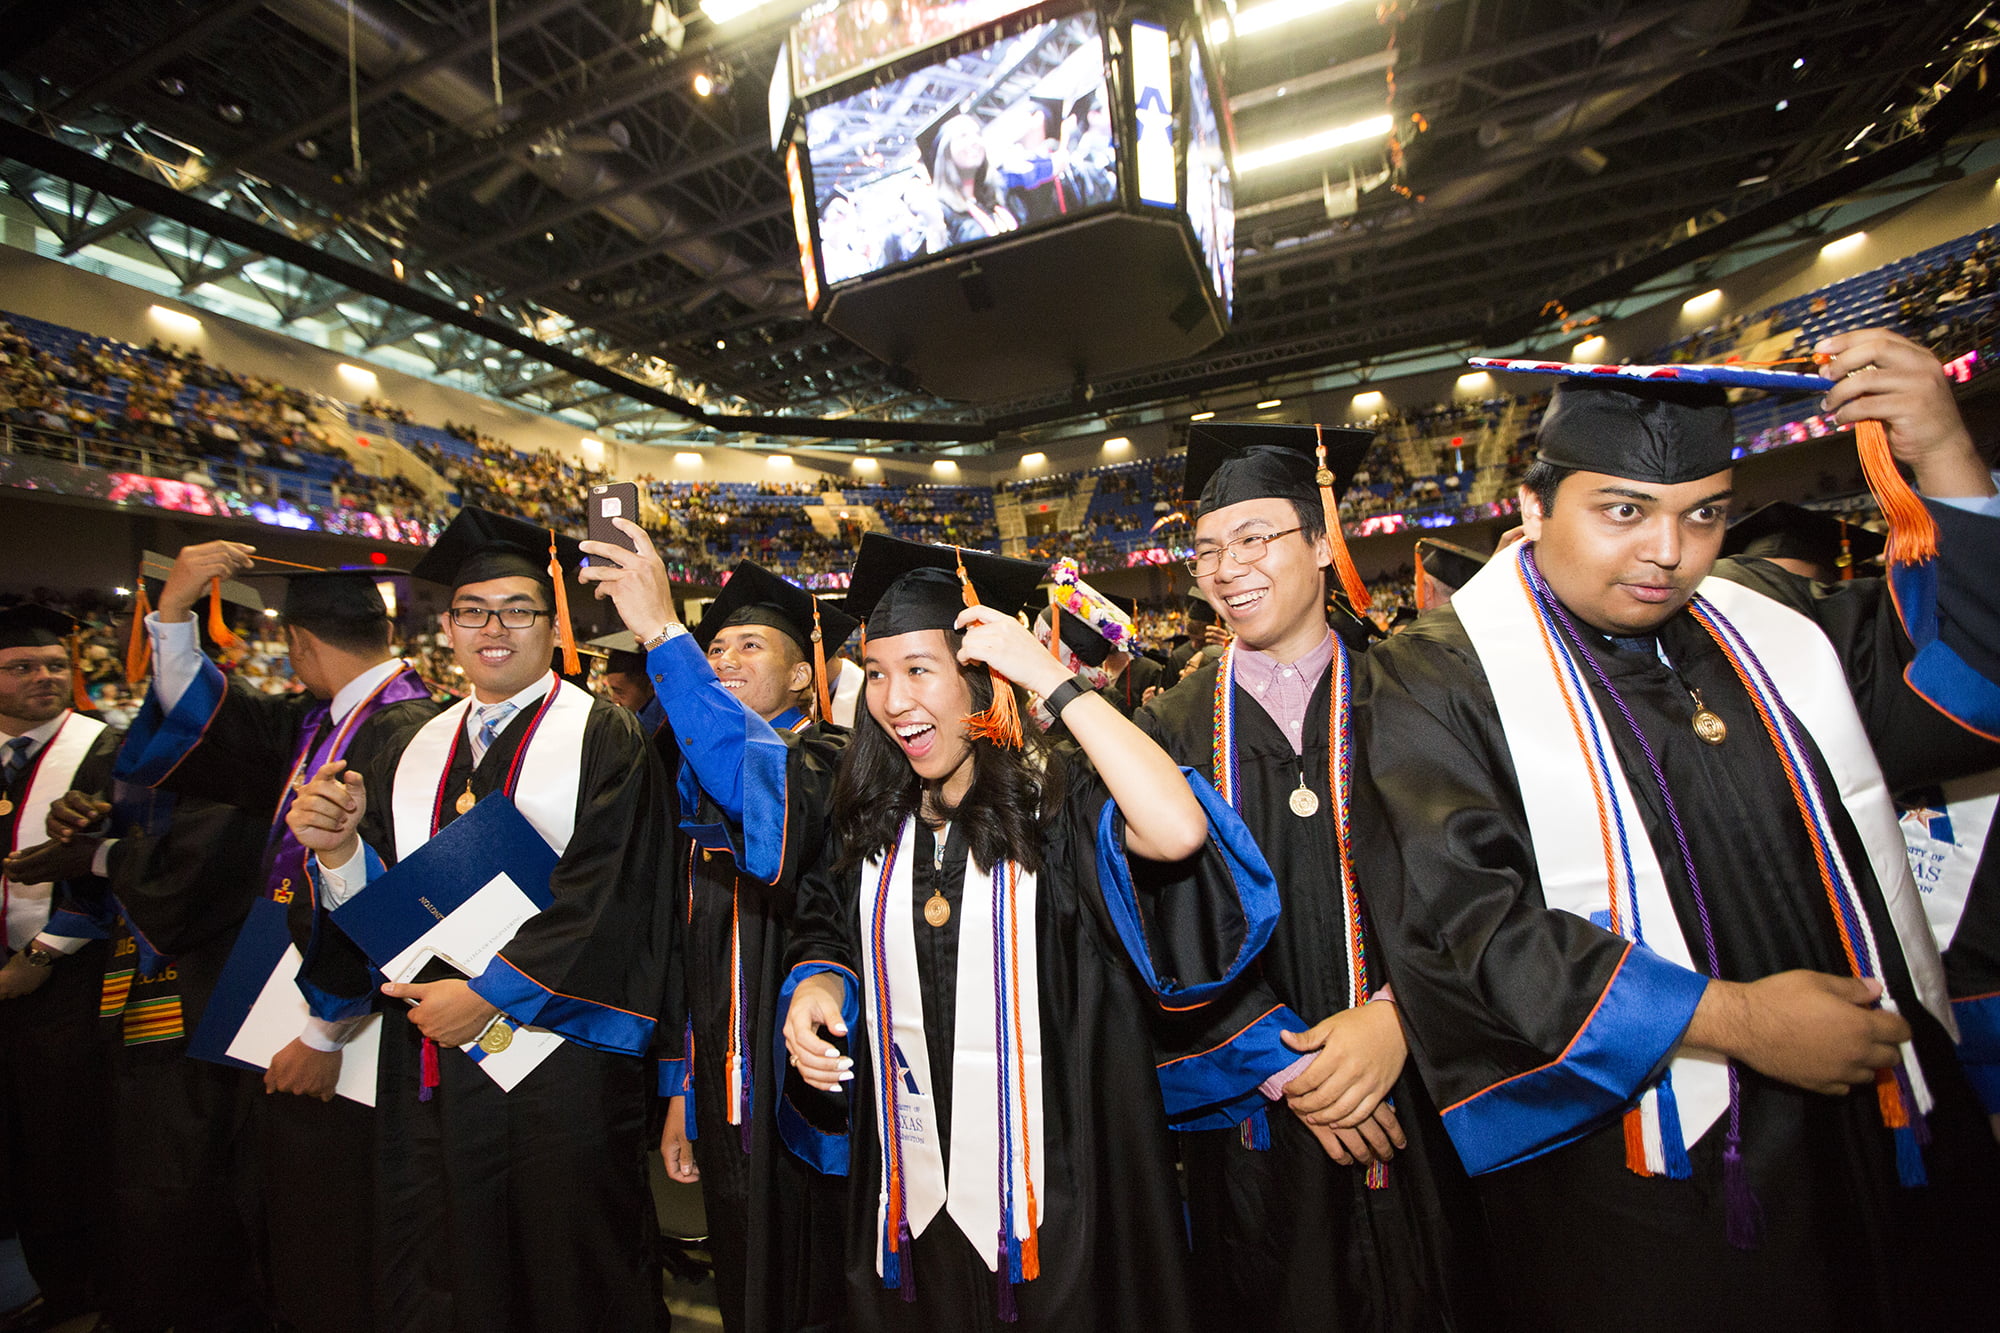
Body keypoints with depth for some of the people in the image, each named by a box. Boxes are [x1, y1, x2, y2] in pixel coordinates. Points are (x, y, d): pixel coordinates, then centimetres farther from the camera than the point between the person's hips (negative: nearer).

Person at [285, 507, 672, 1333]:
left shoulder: (603, 738, -6)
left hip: (559, 1049, -4)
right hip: (428, 1055, 5)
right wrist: (339, 848, -12)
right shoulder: (414, 751, 10)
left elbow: (604, 896, -14)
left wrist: (489, 994, -16)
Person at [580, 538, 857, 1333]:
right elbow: (686, 952, 11)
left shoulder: (822, 763, -13)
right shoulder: (699, 781, 8)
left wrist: (662, 631, -39)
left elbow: (757, 777, -39)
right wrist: (679, 1090, 11)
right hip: (721, 1089, 6)